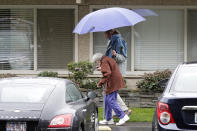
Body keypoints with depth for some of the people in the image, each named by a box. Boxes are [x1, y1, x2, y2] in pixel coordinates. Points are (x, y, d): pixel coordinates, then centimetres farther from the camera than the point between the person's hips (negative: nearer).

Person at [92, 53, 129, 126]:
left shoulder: (104, 62, -12)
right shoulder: (110, 60, 19)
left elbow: (107, 73, -25)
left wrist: (101, 82, -24)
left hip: (112, 84, -11)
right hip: (116, 83, 11)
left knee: (111, 101, -8)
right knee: (107, 100, 15)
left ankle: (123, 116, -11)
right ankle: (108, 119, 19)